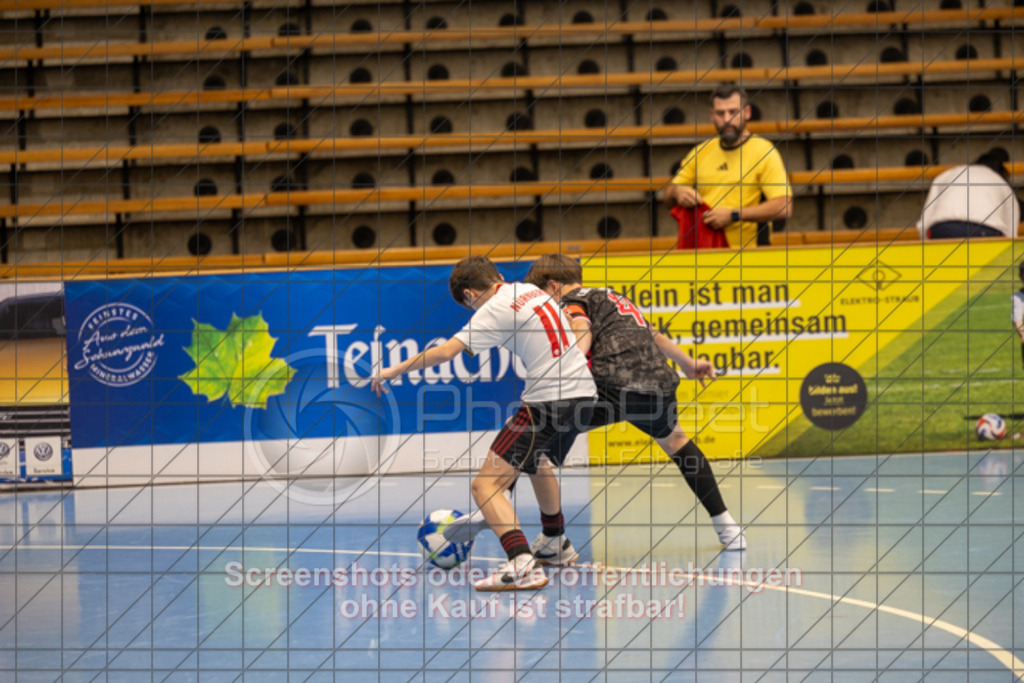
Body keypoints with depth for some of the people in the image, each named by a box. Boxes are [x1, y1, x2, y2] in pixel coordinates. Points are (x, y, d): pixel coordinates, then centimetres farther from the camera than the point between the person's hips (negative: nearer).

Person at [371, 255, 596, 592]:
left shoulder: (495, 310, -10)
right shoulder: (532, 290, 13)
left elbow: (446, 351, -18)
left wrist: (393, 370, -7)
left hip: (548, 401, -9)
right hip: (583, 394, 9)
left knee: (486, 486, -11)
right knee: (538, 463, 37)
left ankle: (523, 565, -30)